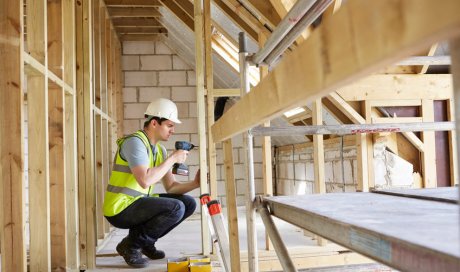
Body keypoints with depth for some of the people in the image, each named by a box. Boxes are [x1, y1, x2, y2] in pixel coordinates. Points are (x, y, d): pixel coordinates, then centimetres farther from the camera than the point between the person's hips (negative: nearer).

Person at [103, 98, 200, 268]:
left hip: (138, 203, 9)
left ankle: (145, 241, 12)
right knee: (176, 208, -24)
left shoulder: (160, 150, 9)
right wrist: (172, 159, -21)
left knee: (189, 203, 3)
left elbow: (170, 187, 8)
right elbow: (145, 180, -31)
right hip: (119, 209, -9)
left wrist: (195, 183, -9)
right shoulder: (135, 141, -18)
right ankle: (131, 245, -6)